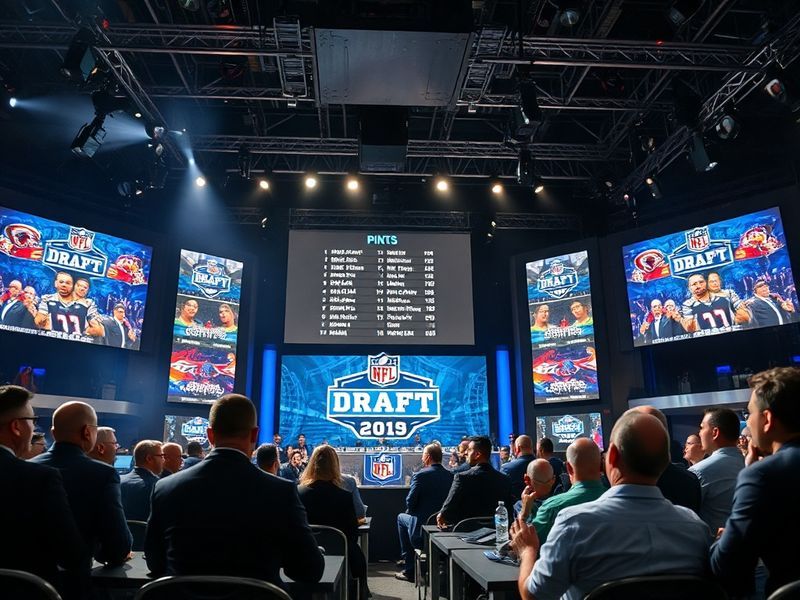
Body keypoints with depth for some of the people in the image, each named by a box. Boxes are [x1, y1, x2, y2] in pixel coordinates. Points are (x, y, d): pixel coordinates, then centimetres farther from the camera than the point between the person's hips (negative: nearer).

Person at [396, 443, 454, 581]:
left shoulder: (420, 475, -15)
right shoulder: (450, 476, 0)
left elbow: (410, 503, -13)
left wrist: (410, 511, 9)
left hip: (422, 533, -6)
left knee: (401, 517, 23)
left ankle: (409, 569, 24)